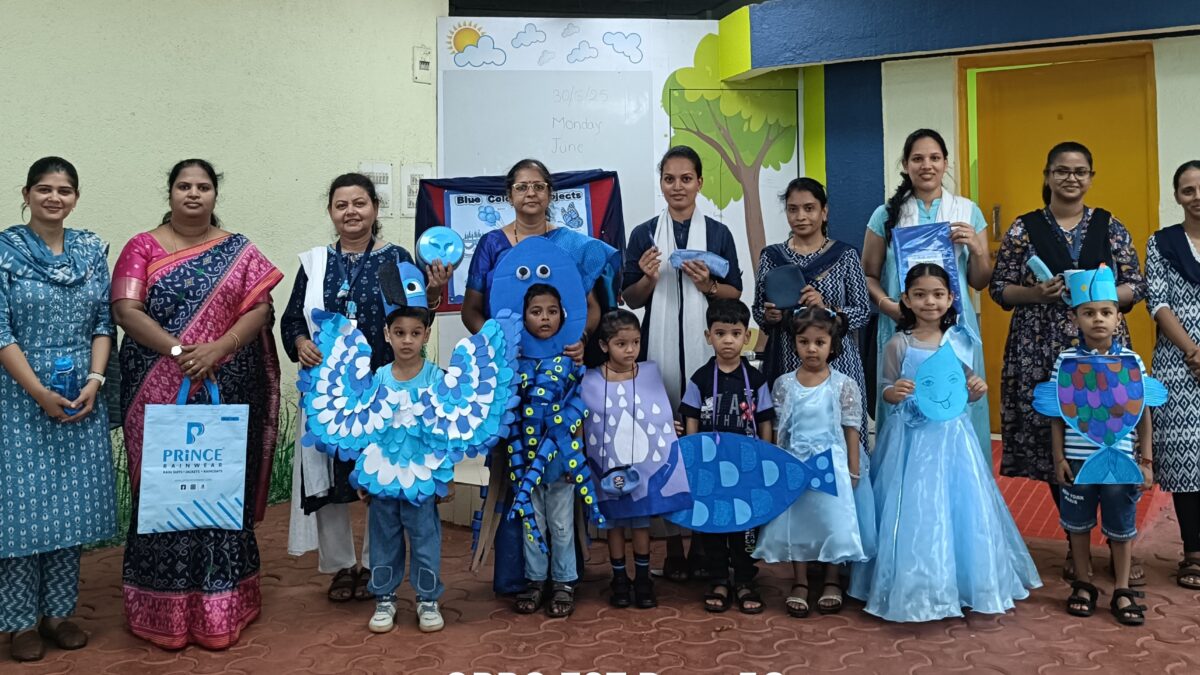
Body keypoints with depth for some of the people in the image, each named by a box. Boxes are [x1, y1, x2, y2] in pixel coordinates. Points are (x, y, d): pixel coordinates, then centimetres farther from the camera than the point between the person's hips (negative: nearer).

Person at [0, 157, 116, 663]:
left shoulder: (92, 249, 6)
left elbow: (104, 322, 6)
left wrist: (95, 380, -7)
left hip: (81, 397, 4)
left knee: (72, 502, 9)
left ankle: (59, 612, 22)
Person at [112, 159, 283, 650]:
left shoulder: (238, 252, 8)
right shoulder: (143, 248, 5)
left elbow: (259, 309, -3)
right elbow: (125, 310, -7)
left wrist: (216, 349, -18)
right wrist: (178, 350, -20)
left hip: (228, 393, 1)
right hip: (160, 394, -1)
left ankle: (220, 607, 15)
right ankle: (165, 611, 12)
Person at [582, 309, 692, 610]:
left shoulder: (651, 373, -4)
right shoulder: (590, 382, -8)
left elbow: (662, 419, 7)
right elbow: (580, 426, -1)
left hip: (646, 467, 1)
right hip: (609, 470, -1)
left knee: (642, 523, 12)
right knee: (614, 523, 12)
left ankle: (643, 579, 26)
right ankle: (619, 579, 26)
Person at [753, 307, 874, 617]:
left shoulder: (844, 385, -4)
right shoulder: (784, 384, 1)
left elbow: (851, 431, -2)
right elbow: (779, 431, 6)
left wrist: (853, 473, -3)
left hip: (832, 465, -1)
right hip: (795, 465, 2)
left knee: (833, 519, 2)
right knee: (796, 521, 6)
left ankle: (832, 580, 22)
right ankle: (799, 582, 19)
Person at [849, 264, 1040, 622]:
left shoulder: (958, 342, 3)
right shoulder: (898, 344, -5)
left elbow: (966, 391, 11)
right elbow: (886, 391, 0)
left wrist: (976, 390, -11)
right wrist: (894, 392, -22)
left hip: (951, 434, 3)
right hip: (912, 436, -2)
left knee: (959, 506, 7)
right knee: (914, 509, 1)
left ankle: (962, 581, 23)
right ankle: (915, 586, 15)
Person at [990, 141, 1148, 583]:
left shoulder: (1109, 227, 9)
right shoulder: (1024, 228, 5)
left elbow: (1136, 286, 8)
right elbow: (999, 289, 4)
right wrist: (1036, 293, -13)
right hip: (1042, 352, -1)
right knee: (1054, 446, 2)